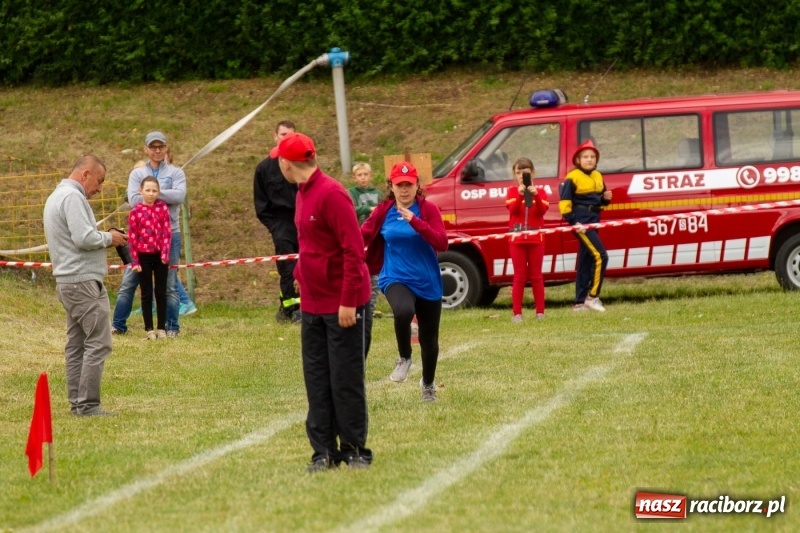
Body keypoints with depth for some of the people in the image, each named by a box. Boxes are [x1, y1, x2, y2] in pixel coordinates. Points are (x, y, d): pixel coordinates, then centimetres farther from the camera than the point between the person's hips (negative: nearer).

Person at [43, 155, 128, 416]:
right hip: (83, 282, -11)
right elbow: (84, 238, -23)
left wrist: (104, 239, 13)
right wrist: (109, 238, -7)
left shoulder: (57, 196, 19)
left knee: (76, 343, 11)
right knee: (98, 343, -10)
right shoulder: (73, 197, -14)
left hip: (67, 281, 11)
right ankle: (88, 404, -12)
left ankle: (77, 402, 12)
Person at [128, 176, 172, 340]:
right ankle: (149, 329, 10)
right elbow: (132, 237, -4)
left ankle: (162, 328, 13)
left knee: (161, 293, 7)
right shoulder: (136, 212, -5)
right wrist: (134, 261, -7)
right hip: (144, 256, -2)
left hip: (160, 255, 2)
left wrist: (165, 253, -11)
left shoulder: (163, 208, 1)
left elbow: (167, 232, 0)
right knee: (146, 294, 5)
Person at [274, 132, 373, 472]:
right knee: (317, 380, 8)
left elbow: (353, 249, -20)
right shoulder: (303, 194, 9)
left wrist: (348, 302, -22)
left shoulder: (331, 194, -18)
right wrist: (300, 275, 12)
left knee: (346, 380, -1)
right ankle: (324, 451, 12)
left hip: (343, 307, -8)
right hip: (313, 305, 8)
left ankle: (354, 450, 8)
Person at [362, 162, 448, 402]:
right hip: (395, 278, -1)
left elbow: (442, 243, -17)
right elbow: (362, 236, 6)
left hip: (427, 282, 1)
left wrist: (415, 222, -27)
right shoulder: (384, 211, 0)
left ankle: (428, 384, 42)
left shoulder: (428, 210, -6)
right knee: (403, 310, -36)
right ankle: (404, 358, -8)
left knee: (429, 338, 12)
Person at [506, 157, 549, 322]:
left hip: (536, 238, 1)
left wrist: (535, 195, -27)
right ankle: (517, 313, -1)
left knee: (536, 276, 5)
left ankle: (540, 312, 7)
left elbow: (542, 210, -12)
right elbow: (513, 209, -14)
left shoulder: (540, 191, 4)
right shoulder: (512, 191, 3)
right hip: (517, 238, 0)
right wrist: (520, 194, -29)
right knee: (519, 276, 0)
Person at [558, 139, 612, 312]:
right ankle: (592, 296, -10)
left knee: (585, 261, 10)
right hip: (581, 222, -8)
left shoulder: (598, 177, 14)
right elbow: (565, 202, -14)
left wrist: (605, 198, 1)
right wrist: (573, 222, -21)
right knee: (600, 256, -16)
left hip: (593, 221, 8)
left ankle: (580, 302, 14)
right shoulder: (573, 178, -10)